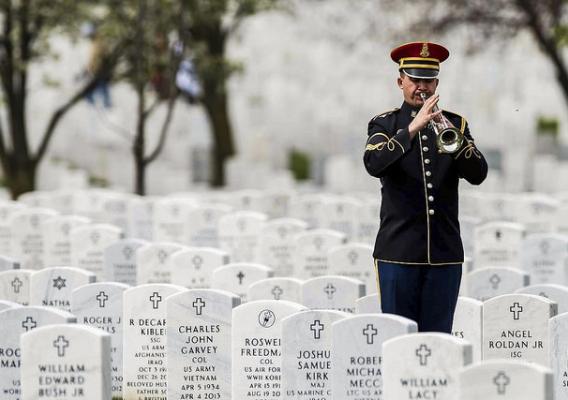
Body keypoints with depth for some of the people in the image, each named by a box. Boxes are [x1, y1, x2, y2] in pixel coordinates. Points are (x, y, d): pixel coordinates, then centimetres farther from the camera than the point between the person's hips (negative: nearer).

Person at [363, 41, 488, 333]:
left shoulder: (455, 124, 11)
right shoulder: (385, 124, 6)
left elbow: (478, 174, -2)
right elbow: (374, 164, -15)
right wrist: (413, 128, -25)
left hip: (444, 251, 2)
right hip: (399, 251, -2)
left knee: (438, 336, 3)